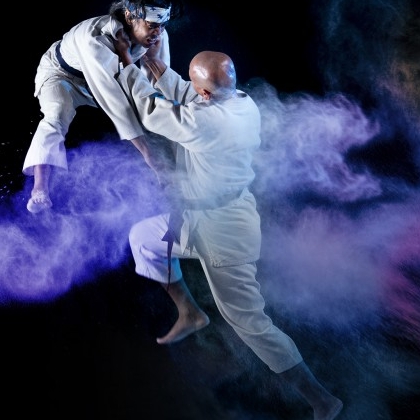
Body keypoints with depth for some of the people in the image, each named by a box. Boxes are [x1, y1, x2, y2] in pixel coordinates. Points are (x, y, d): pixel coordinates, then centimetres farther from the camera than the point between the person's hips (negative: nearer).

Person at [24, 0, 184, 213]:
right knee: (57, 117, -34)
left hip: (110, 76, 6)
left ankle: (164, 174, 15)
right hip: (62, 74, -6)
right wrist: (147, 151, -44)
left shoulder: (157, 35, -26)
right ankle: (39, 192, -39)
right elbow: (113, 100, -45)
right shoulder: (94, 40, -43)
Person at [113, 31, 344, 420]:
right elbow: (189, 100, 14)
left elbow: (152, 111, -10)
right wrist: (157, 67, 14)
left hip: (220, 231, -9)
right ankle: (189, 312, 33)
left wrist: (127, 63, 2)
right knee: (143, 237, 22)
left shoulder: (202, 122, -31)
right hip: (231, 214, 9)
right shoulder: (245, 104, -6)